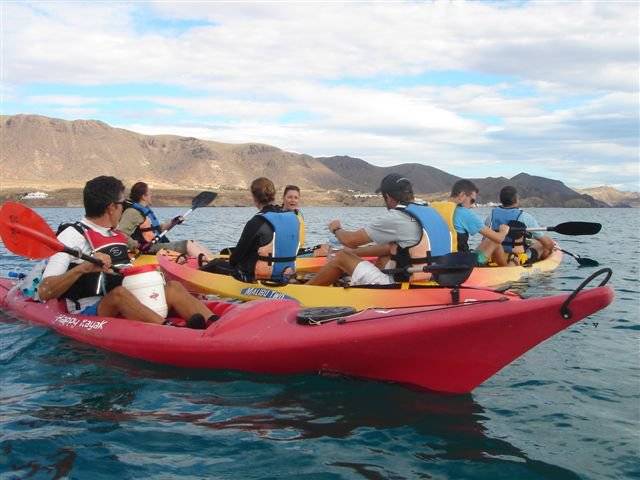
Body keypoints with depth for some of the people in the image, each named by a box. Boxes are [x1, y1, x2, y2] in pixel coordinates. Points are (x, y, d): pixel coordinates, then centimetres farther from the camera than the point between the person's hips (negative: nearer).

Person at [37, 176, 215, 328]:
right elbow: (44, 292, -18)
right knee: (119, 293, -34)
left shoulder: (118, 236, 17)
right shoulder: (72, 236, -7)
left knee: (173, 287, -10)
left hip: (124, 312, 8)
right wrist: (83, 268, -31)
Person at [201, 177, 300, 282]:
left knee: (216, 264, 18)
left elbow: (241, 249, -11)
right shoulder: (293, 218, 0)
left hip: (255, 276, -7)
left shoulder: (257, 223, -20)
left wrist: (231, 261, 12)